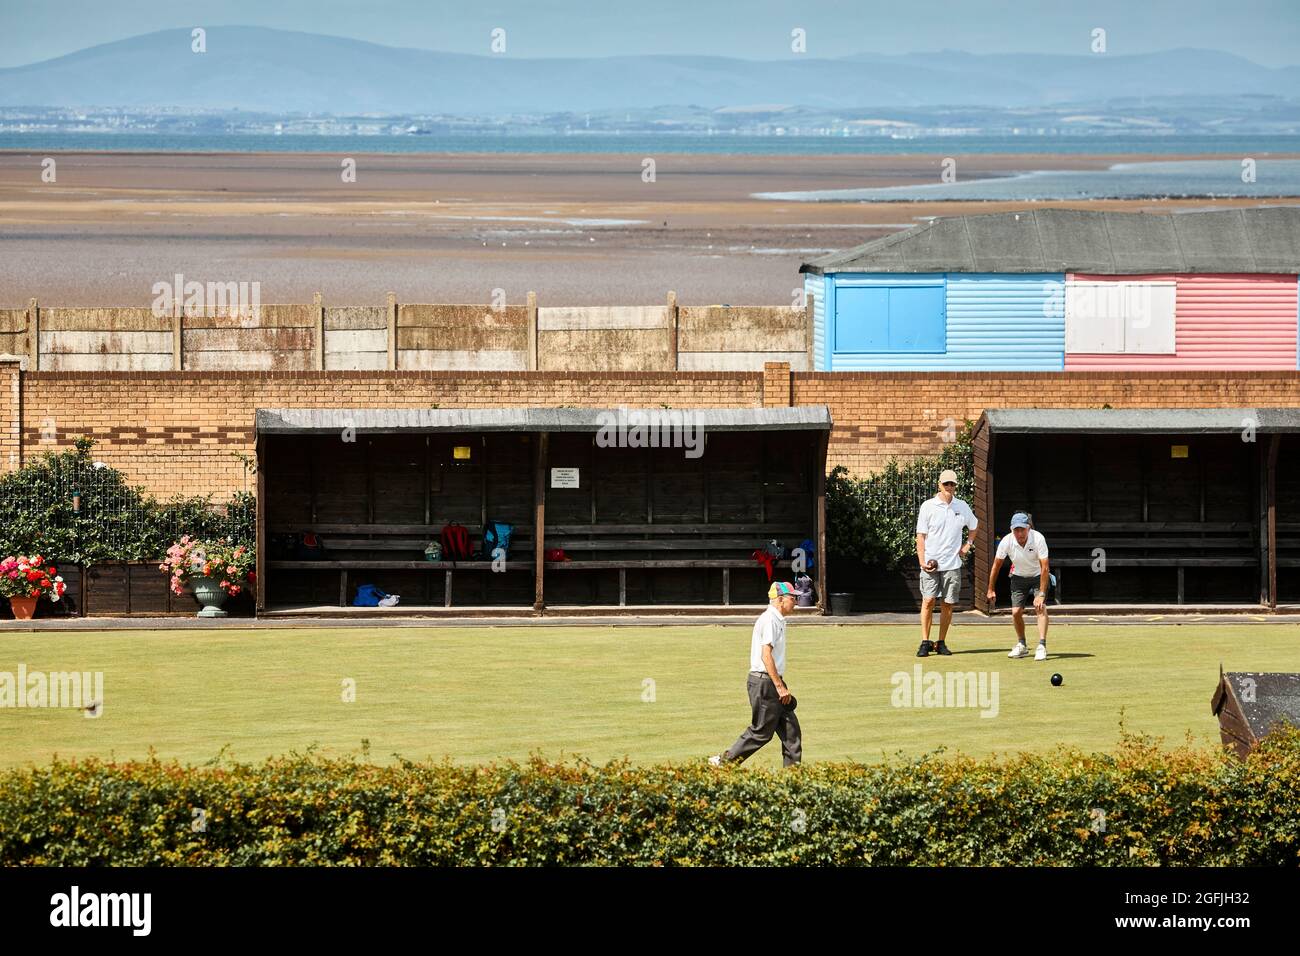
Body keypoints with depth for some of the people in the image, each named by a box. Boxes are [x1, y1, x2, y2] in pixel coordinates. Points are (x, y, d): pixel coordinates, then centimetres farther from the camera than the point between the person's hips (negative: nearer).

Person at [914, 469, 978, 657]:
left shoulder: (962, 506, 8)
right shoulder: (928, 506, -1)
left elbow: (973, 526, 28)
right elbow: (921, 535, -2)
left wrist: (968, 544, 13)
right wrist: (922, 561, -11)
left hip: (952, 564, 3)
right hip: (931, 563, -3)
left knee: (948, 604, 3)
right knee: (928, 601, -10)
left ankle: (941, 643, 11)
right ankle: (925, 643, -6)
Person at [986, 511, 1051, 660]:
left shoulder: (1038, 539, -31)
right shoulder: (1007, 542, -21)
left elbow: (1044, 568, -32)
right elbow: (996, 565, -6)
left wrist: (1041, 594, -35)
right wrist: (991, 590, -2)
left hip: (1038, 577, -3)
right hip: (1019, 578, 3)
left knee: (1040, 607, -23)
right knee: (1016, 612, -3)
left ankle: (1042, 646, -26)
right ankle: (1021, 646, 18)